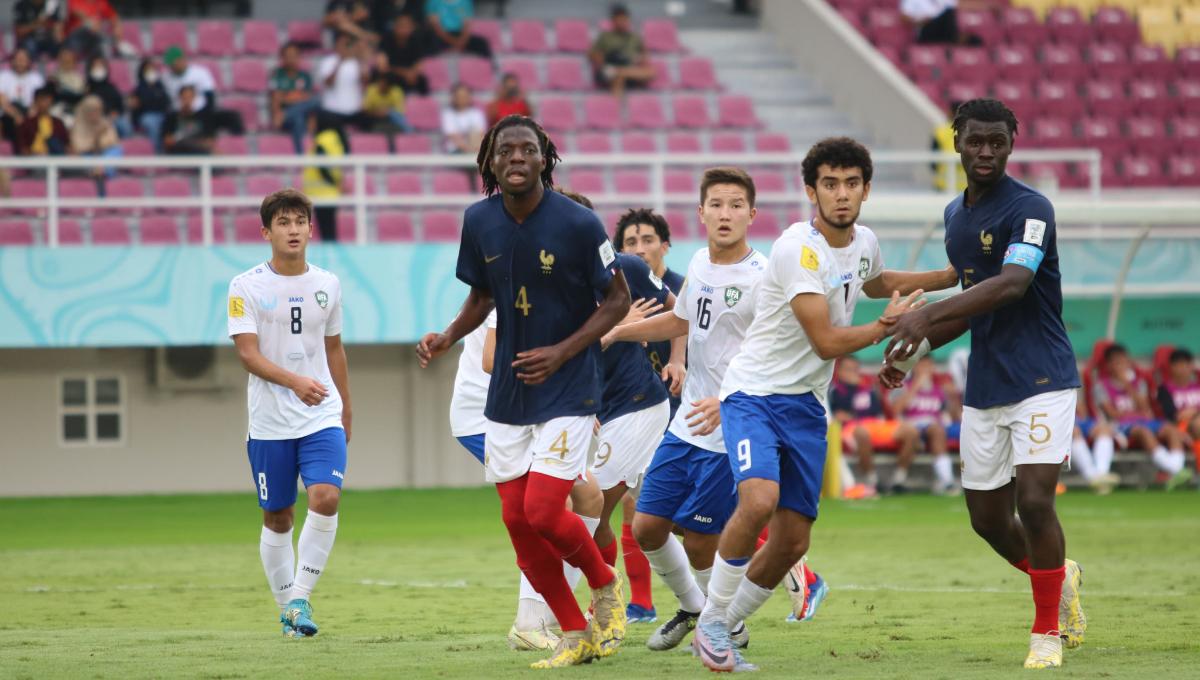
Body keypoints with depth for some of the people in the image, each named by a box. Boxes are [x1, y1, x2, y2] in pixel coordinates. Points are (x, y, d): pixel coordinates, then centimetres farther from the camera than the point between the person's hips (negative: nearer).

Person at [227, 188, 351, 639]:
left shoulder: (327, 285, 7)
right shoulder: (246, 286, -5)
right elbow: (248, 354, -13)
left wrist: (346, 411, 22)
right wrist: (295, 381, -29)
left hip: (323, 417, 2)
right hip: (270, 423, -2)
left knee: (326, 498, -19)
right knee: (277, 518, 5)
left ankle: (301, 597, -10)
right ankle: (286, 609, 20)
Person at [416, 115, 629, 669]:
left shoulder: (578, 224, -15)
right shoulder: (479, 222, 0)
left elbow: (617, 299, -6)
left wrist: (562, 352, -17)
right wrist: (447, 337, -3)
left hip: (568, 389, -5)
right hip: (506, 392, 5)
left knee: (543, 513, -15)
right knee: (517, 520, 3)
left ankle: (606, 586, 16)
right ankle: (576, 634, 18)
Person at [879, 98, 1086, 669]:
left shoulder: (1029, 209, -14)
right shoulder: (955, 214, 12)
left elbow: (1012, 284, -30)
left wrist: (929, 316, -37)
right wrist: (916, 347, 12)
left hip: (1041, 381, -7)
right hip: (984, 388, 7)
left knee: (1034, 503, -17)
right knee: (988, 519, 8)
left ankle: (1047, 631, 0)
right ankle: (1061, 580, 35)